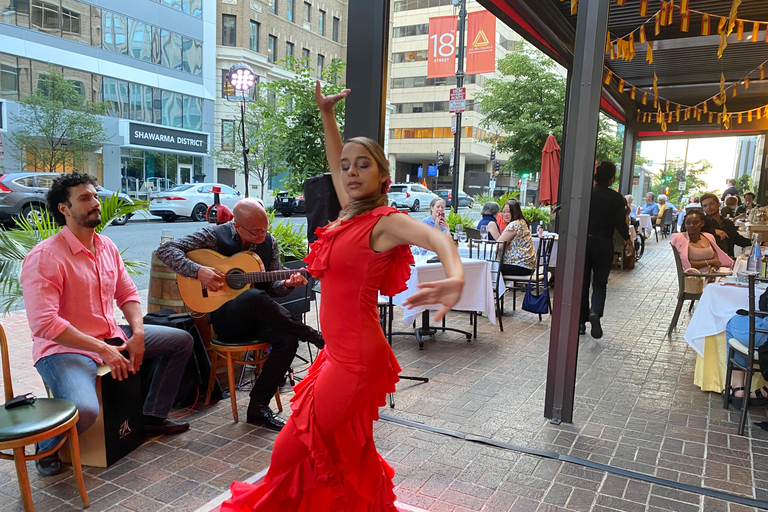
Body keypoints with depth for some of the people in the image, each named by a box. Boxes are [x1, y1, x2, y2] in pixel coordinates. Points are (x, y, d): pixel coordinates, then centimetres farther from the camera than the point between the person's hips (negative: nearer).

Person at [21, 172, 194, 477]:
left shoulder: (106, 247, 6)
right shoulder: (45, 257, -19)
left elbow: (127, 294, 12)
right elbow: (43, 323, -25)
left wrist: (138, 333, -6)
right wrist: (102, 349, -25)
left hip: (112, 336, 8)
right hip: (65, 348, -8)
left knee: (182, 340, 8)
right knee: (84, 410, -34)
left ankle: (152, 418, 18)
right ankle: (48, 447, 5)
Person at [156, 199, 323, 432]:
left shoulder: (269, 242, 5)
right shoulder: (214, 236, -6)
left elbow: (271, 286, 11)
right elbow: (166, 250, -10)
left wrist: (288, 284, -12)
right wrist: (198, 271, -24)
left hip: (260, 316, 4)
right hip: (225, 318, -4)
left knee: (288, 340, -27)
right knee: (255, 297, -38)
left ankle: (258, 408, -12)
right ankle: (313, 336, -21)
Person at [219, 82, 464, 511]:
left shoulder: (385, 221, -15)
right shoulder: (351, 214, 6)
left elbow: (437, 237, -34)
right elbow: (334, 161, 21)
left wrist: (456, 277, -53)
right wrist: (327, 113, 20)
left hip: (357, 357, -8)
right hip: (341, 351, 8)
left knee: (292, 449, 4)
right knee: (347, 448, 24)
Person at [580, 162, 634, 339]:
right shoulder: (616, 198, -7)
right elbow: (620, 223, -5)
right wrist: (628, 242, 10)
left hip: (584, 242, 1)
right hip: (603, 245, -1)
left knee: (582, 282, 10)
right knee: (600, 283, 8)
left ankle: (581, 323, 13)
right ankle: (595, 312, -20)